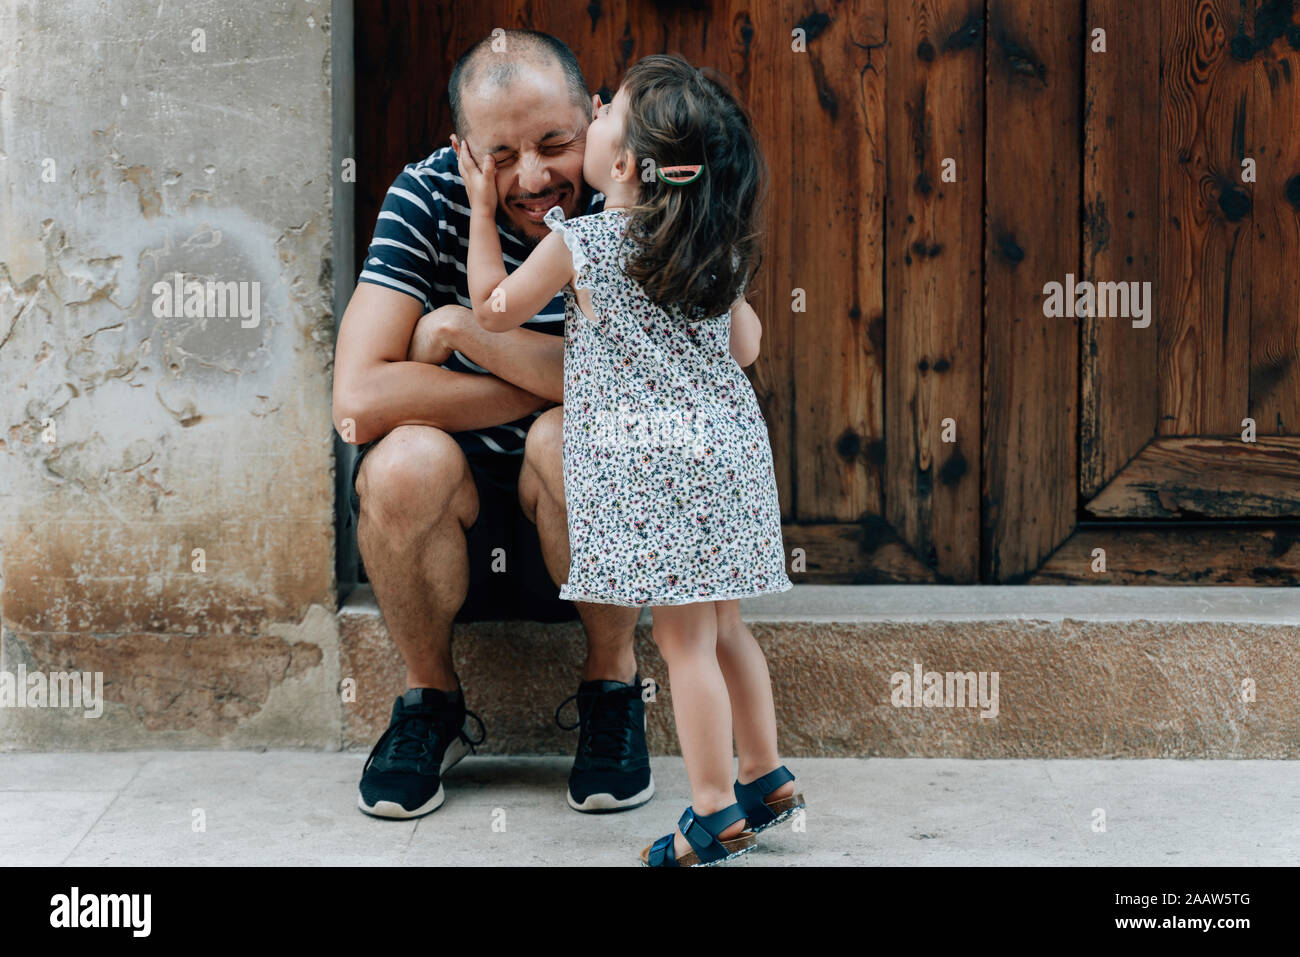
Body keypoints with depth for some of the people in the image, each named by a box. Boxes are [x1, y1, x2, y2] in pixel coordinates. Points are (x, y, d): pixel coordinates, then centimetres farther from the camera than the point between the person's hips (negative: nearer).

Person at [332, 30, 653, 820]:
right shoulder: (429, 198, -11)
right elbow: (358, 400, -21)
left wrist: (467, 329, -23)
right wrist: (554, 381, -21)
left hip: (585, 520, -1)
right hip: (454, 524, 1)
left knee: (572, 440, -32)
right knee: (406, 461, -30)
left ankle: (614, 683, -5)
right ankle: (432, 698, -2)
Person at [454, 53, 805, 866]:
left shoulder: (577, 243, -10)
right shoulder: (715, 245, 5)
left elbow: (494, 309, 6)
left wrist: (482, 209, 13)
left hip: (652, 468, -6)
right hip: (727, 449, 6)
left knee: (685, 640, 0)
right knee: (722, 627, 18)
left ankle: (717, 815, 7)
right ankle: (766, 778, 26)